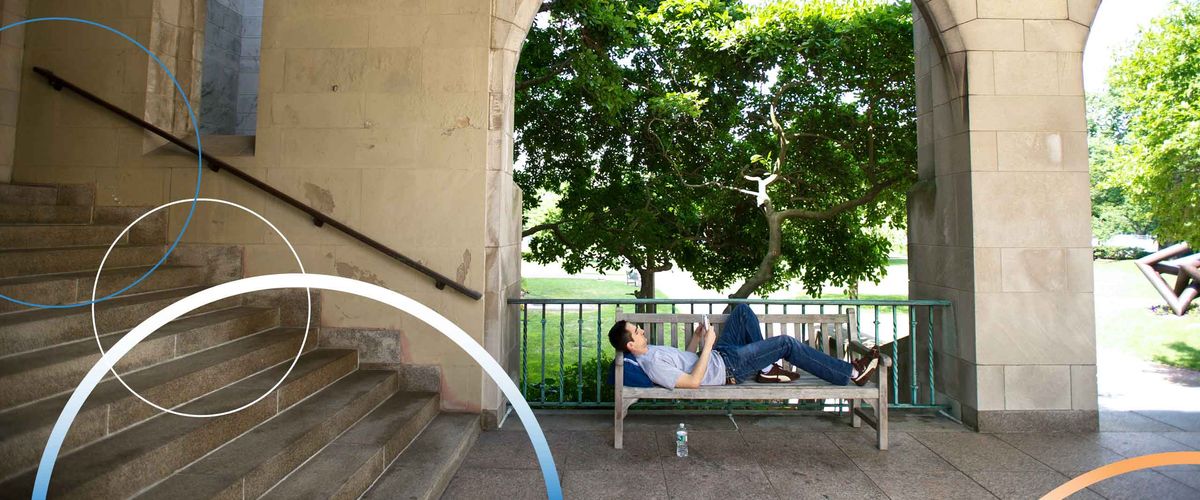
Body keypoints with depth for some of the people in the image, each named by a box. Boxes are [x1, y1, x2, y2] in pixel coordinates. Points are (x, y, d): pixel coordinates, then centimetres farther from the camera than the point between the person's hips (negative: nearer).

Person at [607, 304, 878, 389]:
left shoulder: (650, 352, 5)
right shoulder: (653, 365, -27)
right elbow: (693, 382, -31)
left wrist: (696, 339, 4)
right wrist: (707, 346, -27)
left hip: (718, 355, 10)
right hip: (727, 367, -10)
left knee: (743, 310, 13)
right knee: (786, 343, -10)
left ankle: (766, 369, 15)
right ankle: (851, 373, 3)